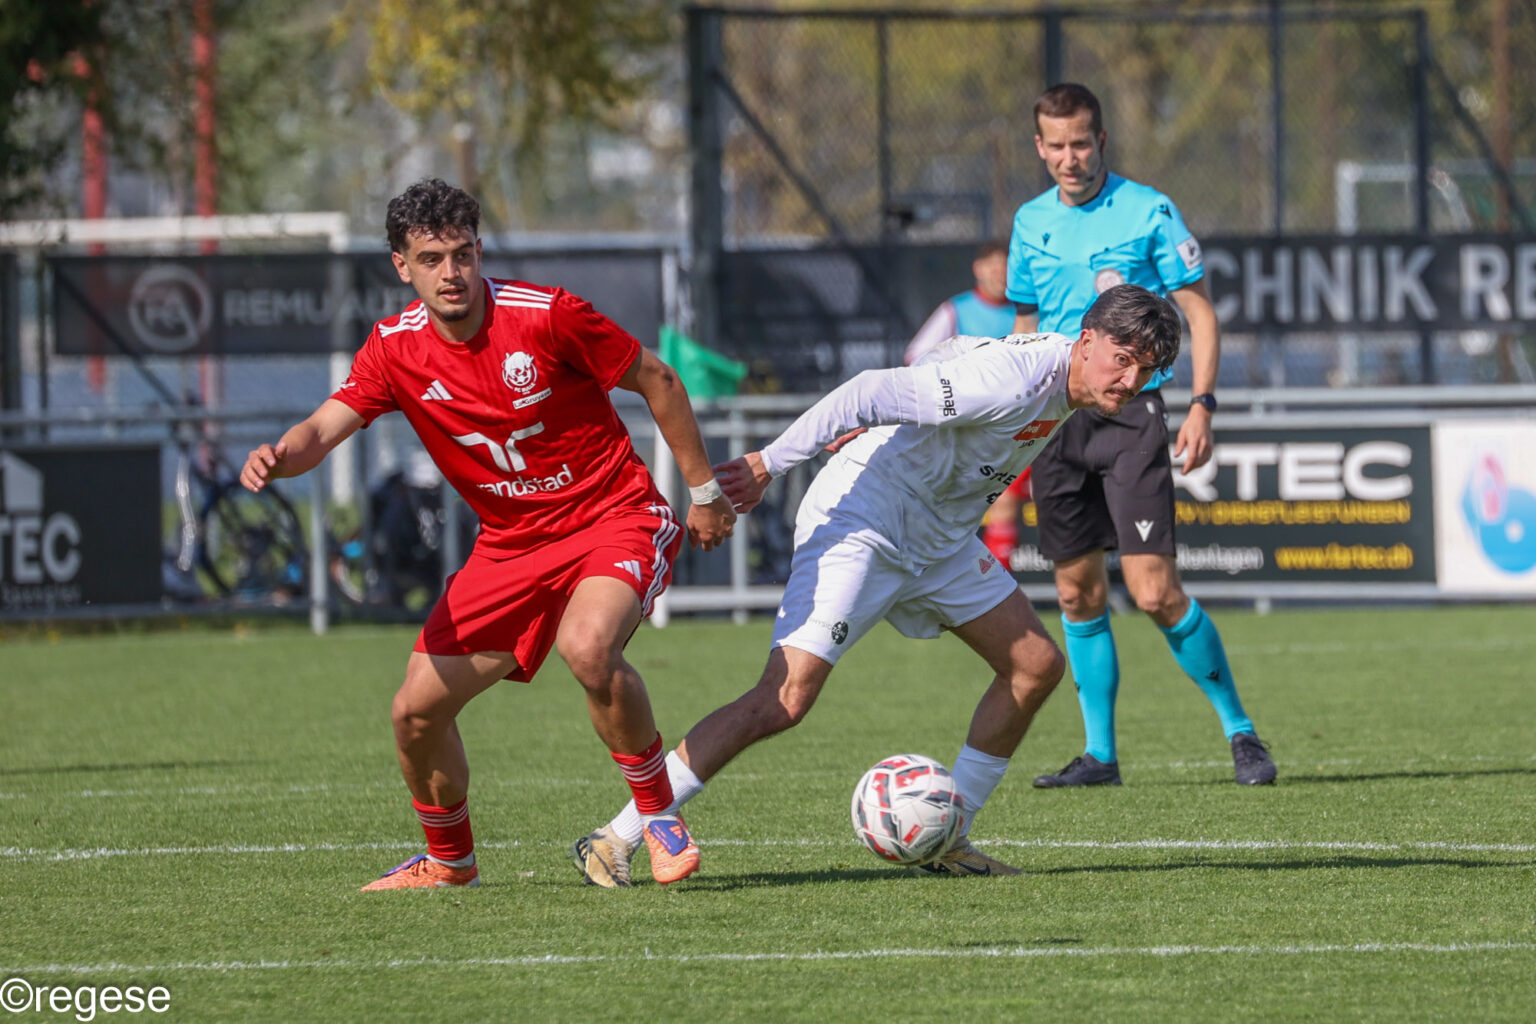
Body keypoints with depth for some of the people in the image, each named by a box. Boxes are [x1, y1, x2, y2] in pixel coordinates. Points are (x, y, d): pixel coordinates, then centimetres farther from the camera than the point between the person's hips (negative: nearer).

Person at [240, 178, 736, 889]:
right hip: (510, 545, 5)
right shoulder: (395, 349, -5)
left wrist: (704, 491, 1)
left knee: (588, 647, -36)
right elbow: (323, 429, -13)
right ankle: (450, 860, 26)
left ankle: (658, 812, -14)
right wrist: (280, 456, -37)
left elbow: (656, 381, -4)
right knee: (416, 711, -2)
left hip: (614, 518, -5)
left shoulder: (545, 316, -16)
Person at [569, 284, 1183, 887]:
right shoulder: (1010, 380, -27)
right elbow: (873, 394, -29)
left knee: (1036, 666, 6)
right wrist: (769, 463, -29)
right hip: (861, 524, -10)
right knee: (785, 699, -19)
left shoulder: (1065, 384, 4)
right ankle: (614, 841, -16)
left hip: (941, 537, 10)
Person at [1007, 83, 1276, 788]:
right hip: (1055, 417, 5)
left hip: (1131, 416, -5)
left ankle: (1240, 731, 0)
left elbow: (1199, 313, -2)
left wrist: (1201, 404, -13)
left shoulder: (1149, 213, -3)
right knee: (1078, 593, 6)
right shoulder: (1031, 222, 11)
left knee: (1154, 591, -12)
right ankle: (1099, 754, 14)